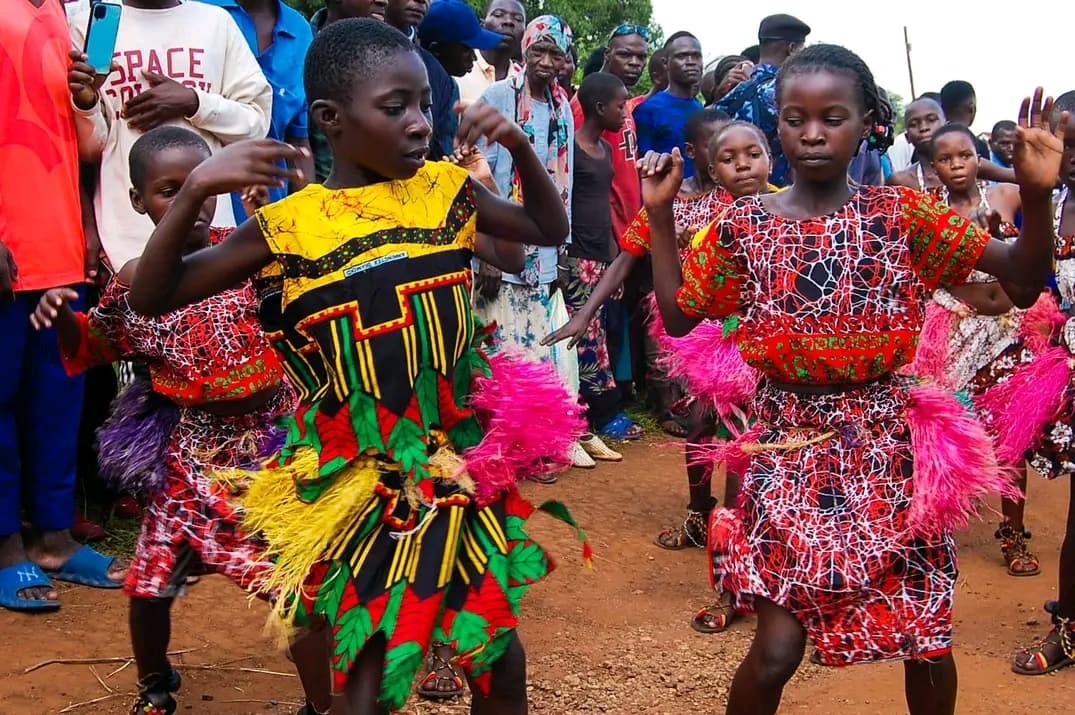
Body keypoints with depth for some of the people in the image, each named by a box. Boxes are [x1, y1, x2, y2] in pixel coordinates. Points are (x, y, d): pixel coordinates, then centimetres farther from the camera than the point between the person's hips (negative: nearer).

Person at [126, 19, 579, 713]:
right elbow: (152, 297, -7)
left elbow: (551, 230, 14)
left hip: (464, 464, 3)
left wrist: (521, 145, -3)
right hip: (361, 482, -3)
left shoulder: (446, 190, 0)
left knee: (499, 646, 16)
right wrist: (193, 192, -21)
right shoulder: (288, 226, -10)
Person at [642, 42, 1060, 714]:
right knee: (778, 648, -5)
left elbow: (1024, 278, -3)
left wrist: (1037, 193, -20)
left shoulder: (900, 213, -2)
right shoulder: (747, 223, 0)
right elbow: (679, 314, 7)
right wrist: (661, 213, 1)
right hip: (788, 446, -1)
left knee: (927, 642, 9)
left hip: (887, 445, 1)